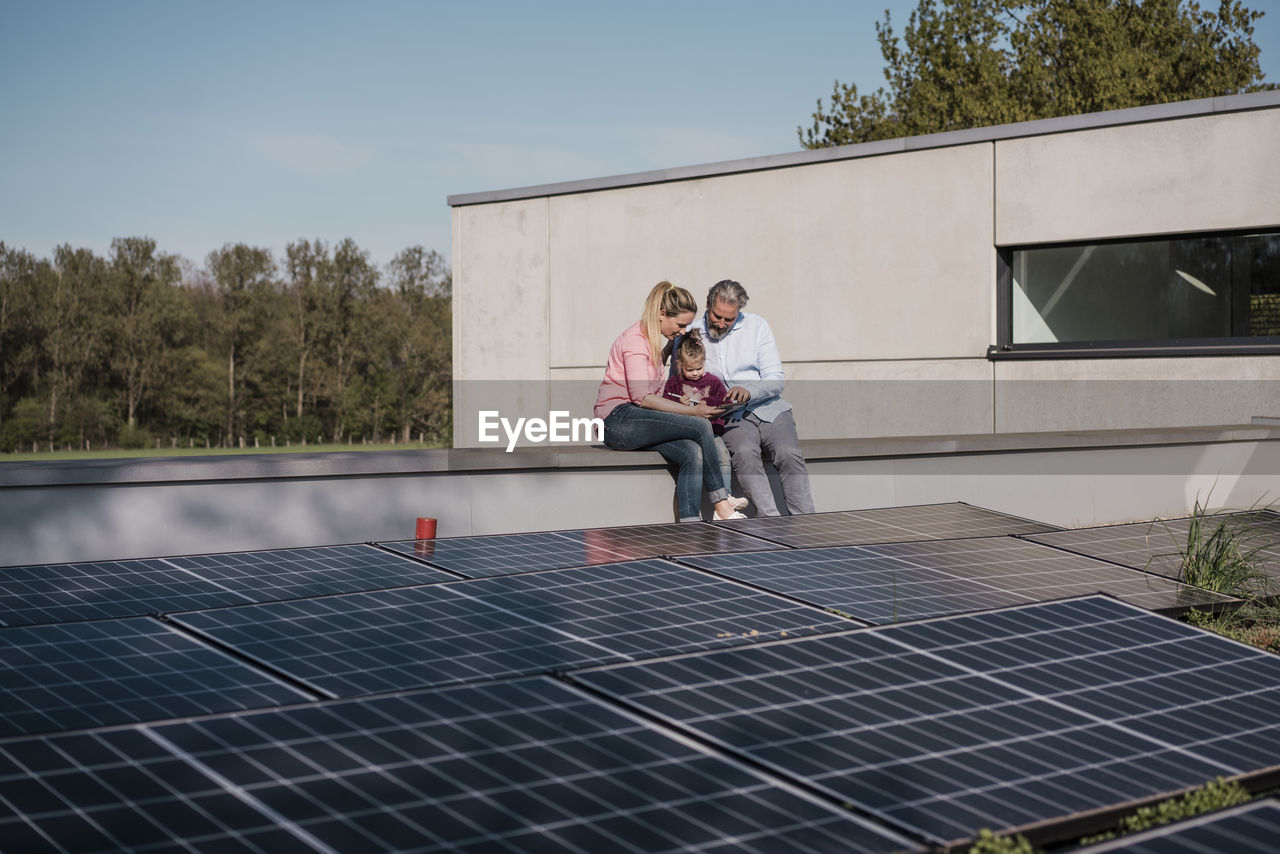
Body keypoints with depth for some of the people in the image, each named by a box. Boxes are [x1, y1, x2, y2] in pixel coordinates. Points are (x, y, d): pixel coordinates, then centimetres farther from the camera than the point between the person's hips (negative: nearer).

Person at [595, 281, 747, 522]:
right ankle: (722, 506, -12)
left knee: (692, 453, -19)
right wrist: (692, 411, -19)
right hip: (618, 420, -9)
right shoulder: (635, 340, -12)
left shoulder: (653, 339, 17)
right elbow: (643, 398, -20)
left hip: (635, 419, 9)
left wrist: (671, 345, 23)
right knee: (701, 426, -21)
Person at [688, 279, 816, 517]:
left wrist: (749, 390, -18)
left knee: (789, 454, -27)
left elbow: (776, 379, 3)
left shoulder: (756, 326, 8)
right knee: (745, 453, -33)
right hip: (729, 417, -1)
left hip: (769, 409, 1)